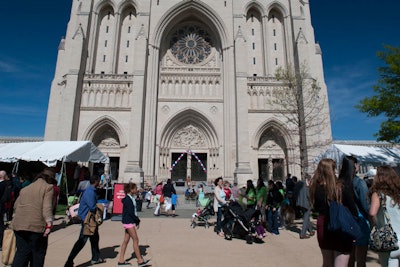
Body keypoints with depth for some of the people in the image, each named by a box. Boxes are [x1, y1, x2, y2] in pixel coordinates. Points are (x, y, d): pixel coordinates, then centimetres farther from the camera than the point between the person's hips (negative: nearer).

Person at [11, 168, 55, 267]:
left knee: (21, 252, 13)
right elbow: (47, 207, -14)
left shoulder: (25, 188, 18)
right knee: (38, 253, 10)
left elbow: (16, 205, 19)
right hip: (36, 226, -6)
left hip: (19, 225, 6)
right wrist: (49, 223, -15)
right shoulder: (48, 187, -4)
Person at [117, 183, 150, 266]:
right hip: (128, 222, -9)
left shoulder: (131, 198, 11)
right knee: (135, 240, -3)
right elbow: (130, 212, -20)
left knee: (126, 240, 13)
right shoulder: (127, 199, -17)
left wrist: (137, 220, 6)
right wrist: (138, 220, -11)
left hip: (130, 222, 9)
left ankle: (121, 260, 20)